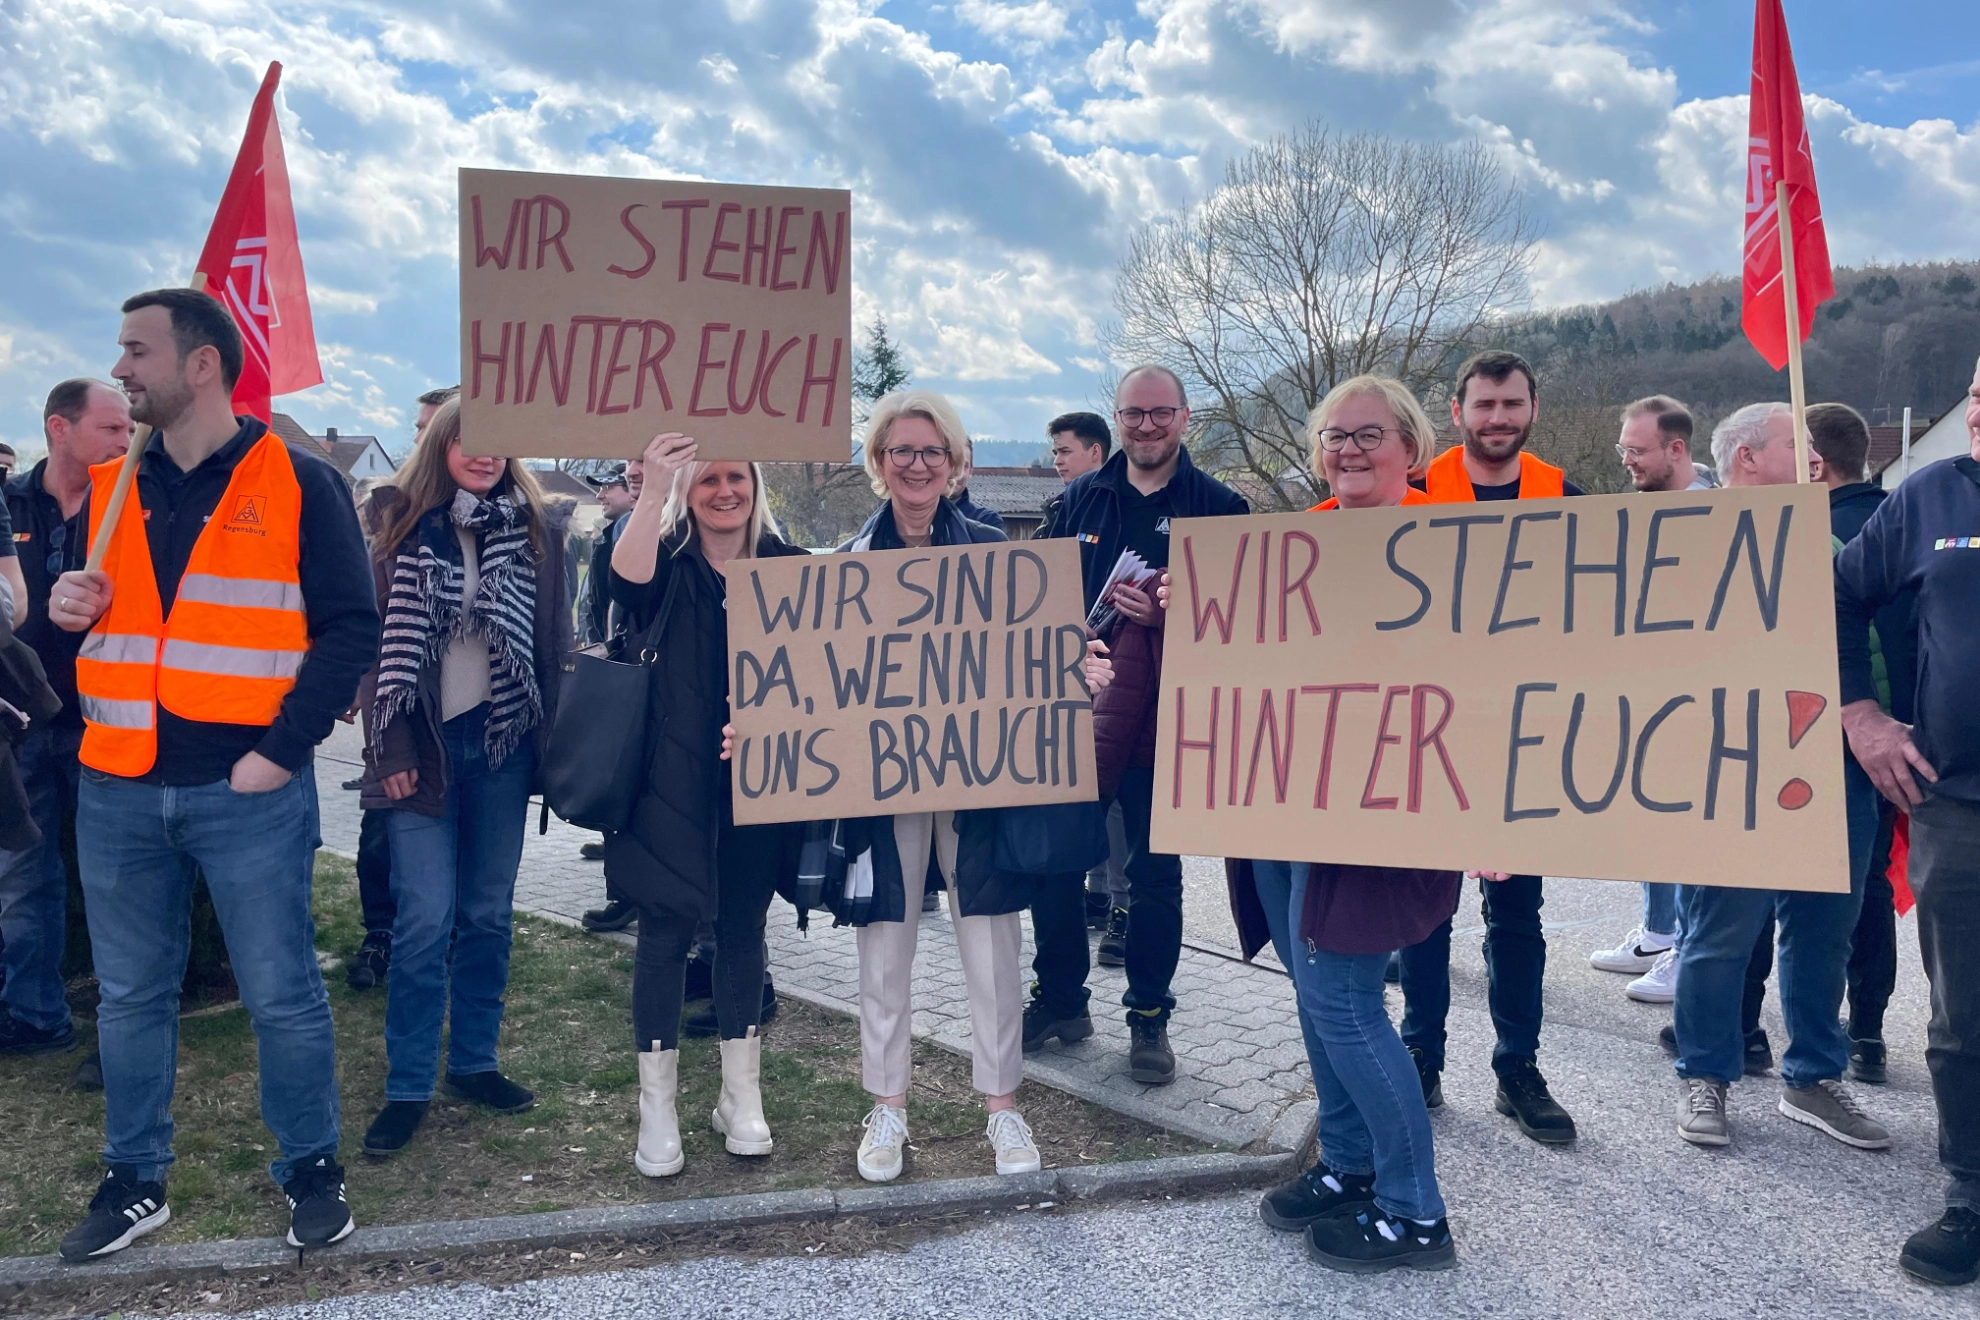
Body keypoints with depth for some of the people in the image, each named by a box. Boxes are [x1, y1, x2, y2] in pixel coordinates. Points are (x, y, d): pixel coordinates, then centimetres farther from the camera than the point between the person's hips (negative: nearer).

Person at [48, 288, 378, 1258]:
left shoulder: (297, 483, -4)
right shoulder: (109, 489, 12)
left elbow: (349, 629, -7)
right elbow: (84, 615, 22)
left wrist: (282, 748, -13)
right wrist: (66, 608, -1)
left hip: (247, 790, -5)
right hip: (117, 790, 5)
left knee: (281, 994, 3)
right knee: (130, 995, 14)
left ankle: (310, 1169, 22)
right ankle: (135, 1180, 30)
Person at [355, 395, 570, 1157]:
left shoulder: (536, 528, 5)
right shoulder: (403, 527, 1)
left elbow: (554, 640, 5)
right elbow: (380, 643, -1)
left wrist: (551, 737, -3)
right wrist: (389, 750, -8)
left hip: (503, 740, 2)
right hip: (424, 743, -2)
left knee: (488, 913, 10)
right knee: (425, 917, -5)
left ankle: (474, 1062, 23)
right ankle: (408, 1087, 7)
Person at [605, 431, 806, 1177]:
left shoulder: (787, 567, 4)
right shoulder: (669, 563, -3)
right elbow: (625, 582, -28)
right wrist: (651, 494, -42)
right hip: (676, 776, -2)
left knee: (743, 925, 12)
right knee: (667, 929, 2)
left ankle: (741, 1094, 27)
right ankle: (656, 1107, 15)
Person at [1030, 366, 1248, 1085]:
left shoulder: (1217, 505, -2)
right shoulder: (1082, 497, 8)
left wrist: (1169, 614, -21)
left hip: (1163, 716, -3)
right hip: (1074, 705, 3)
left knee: (1155, 871, 7)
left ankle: (1149, 1017, 22)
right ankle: (1061, 998, 27)